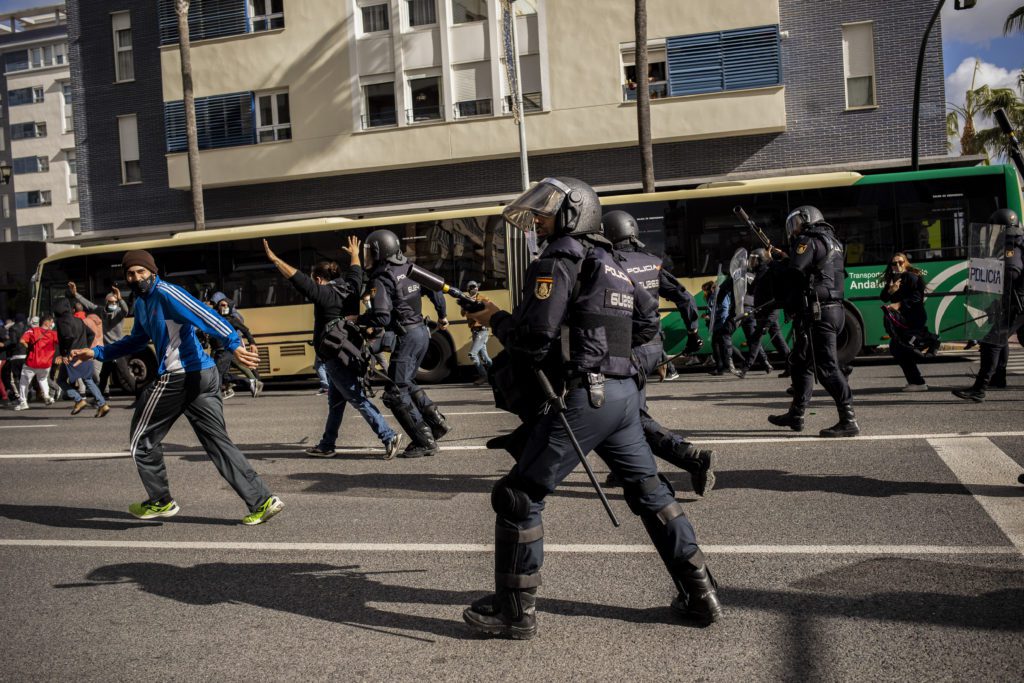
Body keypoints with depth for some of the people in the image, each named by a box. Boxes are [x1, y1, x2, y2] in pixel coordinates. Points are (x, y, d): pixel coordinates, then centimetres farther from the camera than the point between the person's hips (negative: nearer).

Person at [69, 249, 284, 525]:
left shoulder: (165, 293, -10)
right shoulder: (142, 303, 20)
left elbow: (205, 315, -24)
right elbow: (137, 341, 36)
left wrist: (233, 344, -37)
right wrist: (97, 353, 33)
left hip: (178, 379, -9)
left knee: (142, 440, 11)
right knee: (218, 442, 6)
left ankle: (160, 502, 23)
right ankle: (262, 500, 1)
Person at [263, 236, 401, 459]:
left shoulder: (324, 294, -11)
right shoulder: (350, 290, 10)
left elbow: (298, 278, -15)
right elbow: (355, 272, 30)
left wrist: (274, 259, -10)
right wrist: (354, 254, 48)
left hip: (336, 356, -9)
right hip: (351, 353, 9)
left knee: (358, 400, -8)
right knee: (335, 401, 17)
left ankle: (389, 437, -12)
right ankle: (326, 446, 26)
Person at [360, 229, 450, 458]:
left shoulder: (381, 280, -14)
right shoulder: (409, 268, 9)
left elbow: (382, 318, -23)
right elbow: (435, 289, 16)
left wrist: (357, 321, -8)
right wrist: (442, 315, 30)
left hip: (406, 336, -9)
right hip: (422, 331, 9)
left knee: (395, 394, -2)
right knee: (406, 383, 24)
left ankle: (425, 442, -1)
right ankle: (437, 421, 19)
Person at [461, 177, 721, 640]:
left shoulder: (558, 260, -7)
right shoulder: (611, 263, 19)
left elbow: (533, 338, -16)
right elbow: (648, 322, 24)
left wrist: (495, 319, 2)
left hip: (582, 397, -9)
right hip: (623, 394, 9)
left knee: (518, 497, 1)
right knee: (650, 491, 18)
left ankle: (515, 611, 9)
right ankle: (701, 594, 24)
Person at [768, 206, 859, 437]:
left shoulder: (808, 241, -8)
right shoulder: (831, 242, 20)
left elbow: (793, 276, -18)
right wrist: (786, 258, 20)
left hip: (817, 313, -10)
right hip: (834, 311, 10)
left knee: (827, 367, -10)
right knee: (801, 363, 18)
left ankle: (848, 421, -12)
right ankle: (795, 415, 25)